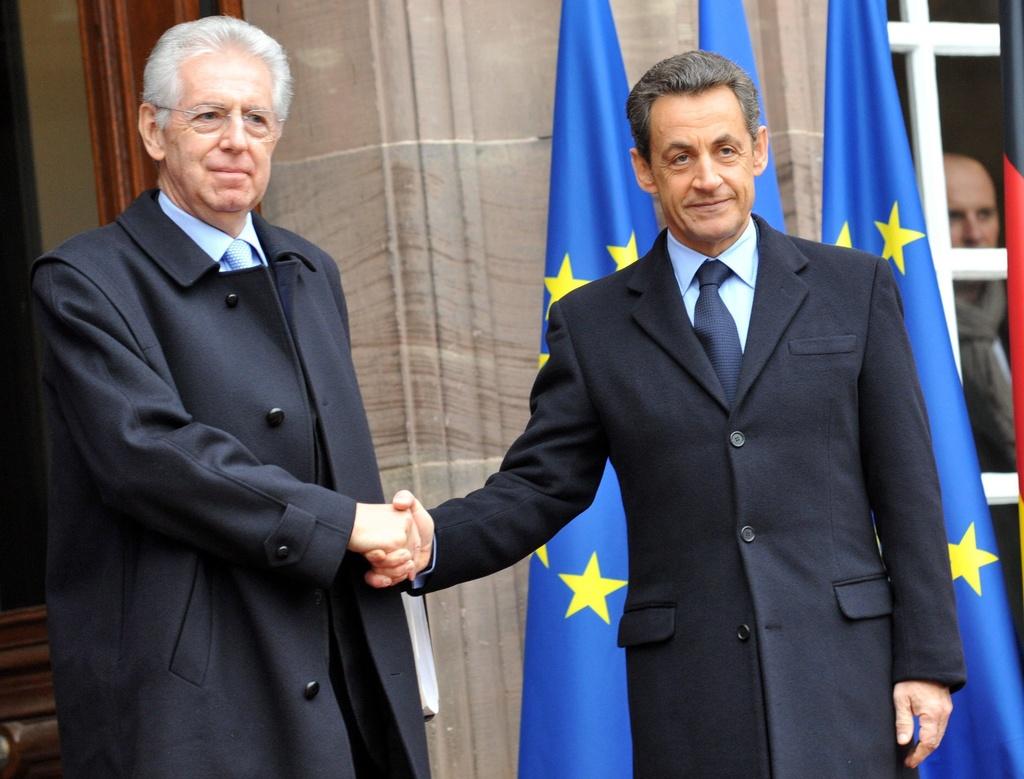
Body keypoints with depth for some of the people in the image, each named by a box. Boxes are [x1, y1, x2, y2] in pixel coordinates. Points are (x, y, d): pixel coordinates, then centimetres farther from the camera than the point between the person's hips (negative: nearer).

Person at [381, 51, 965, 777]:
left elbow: (908, 490, 4)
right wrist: (431, 543, -15)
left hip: (843, 668, 0)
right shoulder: (594, 322, 8)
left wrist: (929, 662, -1)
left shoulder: (855, 287, 6)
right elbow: (539, 486, 5)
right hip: (687, 685, 1)